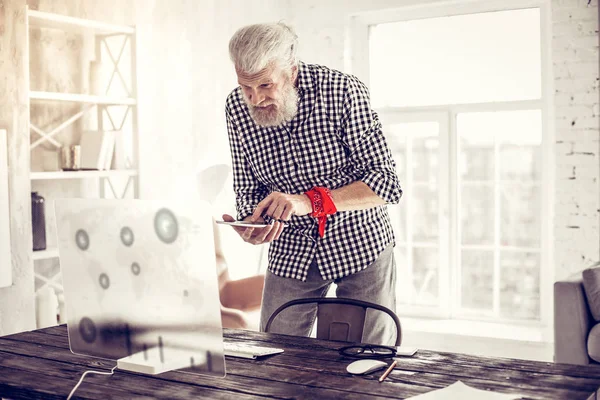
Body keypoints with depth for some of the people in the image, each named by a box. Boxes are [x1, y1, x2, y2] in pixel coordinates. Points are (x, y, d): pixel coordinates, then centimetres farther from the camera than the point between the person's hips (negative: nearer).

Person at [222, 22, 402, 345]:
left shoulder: (344, 91, -22)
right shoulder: (237, 108, -9)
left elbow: (386, 184, -24)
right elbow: (249, 190, 1)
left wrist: (311, 201, -35)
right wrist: (251, 225, -22)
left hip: (360, 243, -3)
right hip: (291, 250, 3)